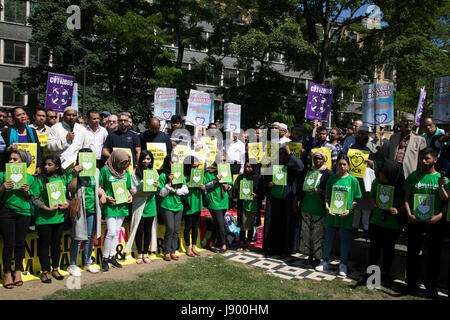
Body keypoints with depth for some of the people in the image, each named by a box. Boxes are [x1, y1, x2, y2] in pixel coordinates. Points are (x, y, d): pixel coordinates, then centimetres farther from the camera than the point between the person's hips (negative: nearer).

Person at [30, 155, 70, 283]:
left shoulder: (63, 178, 6)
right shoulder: (39, 179, -5)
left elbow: (68, 194, 12)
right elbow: (34, 198, -8)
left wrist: (67, 204, -7)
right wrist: (46, 208, -17)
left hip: (59, 217, 3)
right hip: (43, 218, -3)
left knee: (56, 243, 13)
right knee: (44, 244, 5)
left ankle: (55, 269, 27)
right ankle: (45, 272, 18)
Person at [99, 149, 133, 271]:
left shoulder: (125, 171, 9)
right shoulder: (105, 170, -7)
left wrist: (129, 196, -1)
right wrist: (106, 197, -16)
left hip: (122, 205, 5)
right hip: (110, 205, -5)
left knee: (117, 232, 11)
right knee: (111, 232, -9)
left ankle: (112, 256, 23)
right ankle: (105, 258, 7)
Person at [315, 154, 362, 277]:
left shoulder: (353, 180, -1)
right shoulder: (332, 179, 6)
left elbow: (356, 199, 0)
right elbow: (327, 196, 8)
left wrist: (349, 210, -12)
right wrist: (327, 207, -8)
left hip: (346, 215, -2)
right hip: (332, 213, 2)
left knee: (345, 240, 6)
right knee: (328, 238, 10)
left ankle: (343, 265, 18)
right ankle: (325, 262, 21)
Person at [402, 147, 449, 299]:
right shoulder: (413, 176, 5)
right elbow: (406, 198, 6)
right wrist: (409, 214, -7)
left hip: (436, 223, 0)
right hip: (415, 222, 1)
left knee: (434, 255, 8)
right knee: (412, 253, 7)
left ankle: (432, 286, 22)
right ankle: (412, 283, 23)